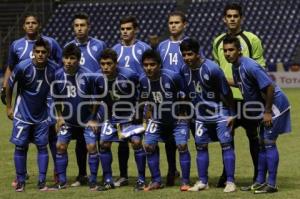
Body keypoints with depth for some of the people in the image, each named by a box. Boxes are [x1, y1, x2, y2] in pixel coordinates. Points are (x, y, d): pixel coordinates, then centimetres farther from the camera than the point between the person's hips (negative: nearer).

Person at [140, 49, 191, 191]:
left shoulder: (173, 77, -24)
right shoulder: (143, 81, -11)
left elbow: (183, 99, -12)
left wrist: (181, 117, -9)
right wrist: (151, 117, 5)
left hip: (177, 118, -4)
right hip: (158, 120, 4)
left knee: (182, 145, -16)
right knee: (149, 145, -6)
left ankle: (185, 182, -4)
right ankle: (156, 181, 7)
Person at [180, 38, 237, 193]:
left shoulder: (211, 68, -22)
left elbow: (226, 92, -15)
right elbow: (186, 93, 11)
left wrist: (231, 114, -13)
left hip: (219, 112, -6)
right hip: (201, 114, 6)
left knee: (226, 144, -7)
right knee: (200, 145, 6)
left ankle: (230, 181, -4)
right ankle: (202, 181, 15)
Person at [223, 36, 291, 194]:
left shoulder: (249, 66, -25)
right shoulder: (235, 66, 3)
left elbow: (269, 87, -26)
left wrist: (268, 112, -22)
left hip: (275, 105, -10)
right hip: (264, 107, 10)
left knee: (269, 142, -9)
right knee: (263, 143, 14)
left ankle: (271, 184, -5)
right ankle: (260, 181, 22)